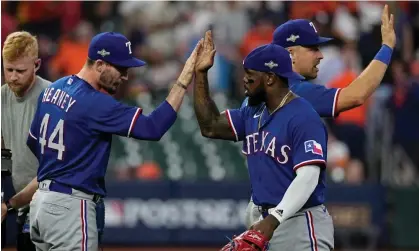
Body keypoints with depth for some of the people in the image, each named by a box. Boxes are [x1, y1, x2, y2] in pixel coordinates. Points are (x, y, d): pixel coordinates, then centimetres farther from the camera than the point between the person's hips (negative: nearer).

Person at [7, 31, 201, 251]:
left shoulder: (53, 89, 8)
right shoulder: (95, 104, -19)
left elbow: (33, 141, 21)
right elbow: (153, 128, -24)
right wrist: (185, 79, -22)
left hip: (41, 200, 9)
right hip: (70, 208, -9)